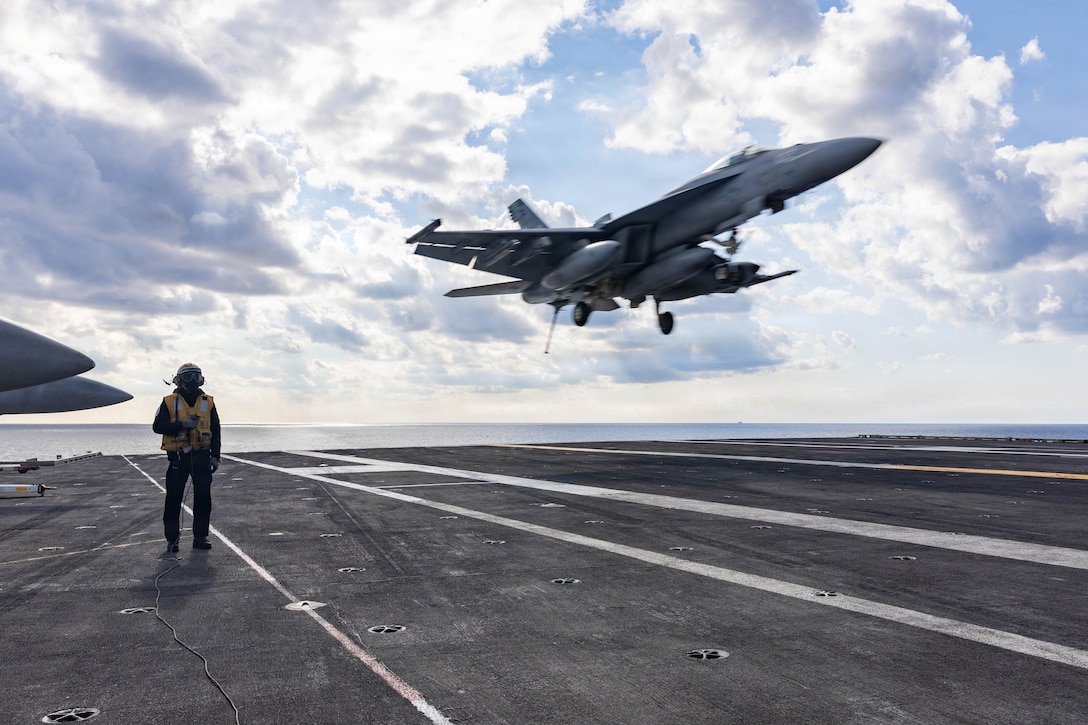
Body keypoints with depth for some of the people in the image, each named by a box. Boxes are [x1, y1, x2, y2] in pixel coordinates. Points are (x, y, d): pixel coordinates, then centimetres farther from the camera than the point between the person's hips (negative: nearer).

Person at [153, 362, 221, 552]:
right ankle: (172, 538, 9)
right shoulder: (170, 402, 1)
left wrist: (215, 456, 5)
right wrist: (181, 425, -18)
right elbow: (157, 426, -5)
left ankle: (200, 536, 13)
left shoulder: (208, 403, 8)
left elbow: (215, 431, 11)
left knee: (203, 498, 4)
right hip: (178, 457, -2)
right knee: (173, 499, 0)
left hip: (202, 457, 2)